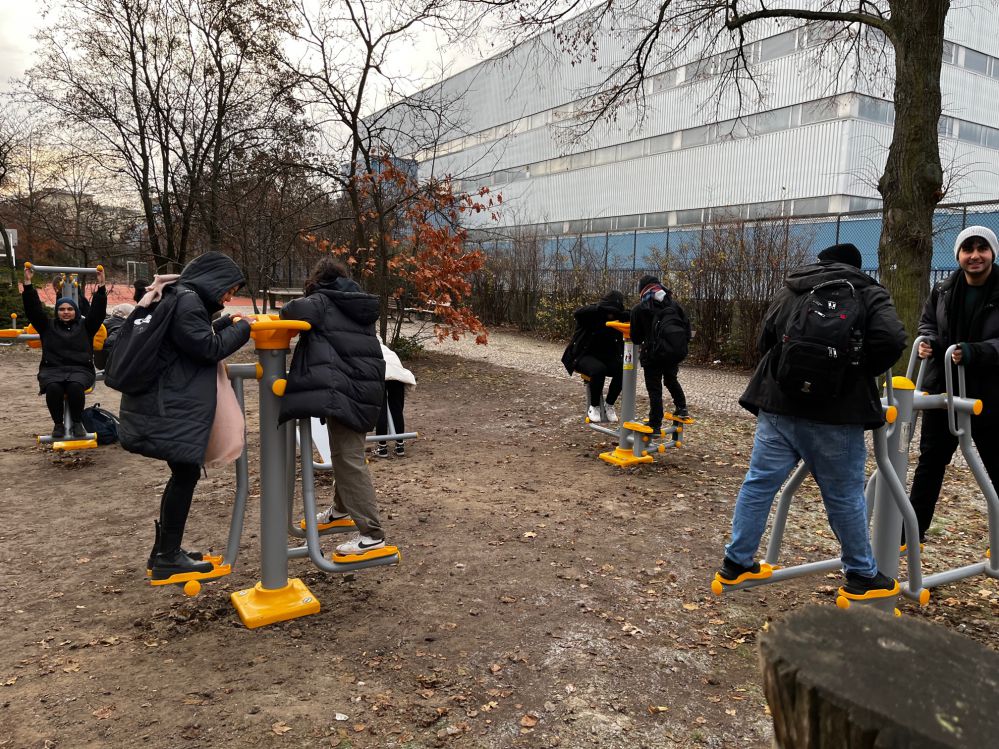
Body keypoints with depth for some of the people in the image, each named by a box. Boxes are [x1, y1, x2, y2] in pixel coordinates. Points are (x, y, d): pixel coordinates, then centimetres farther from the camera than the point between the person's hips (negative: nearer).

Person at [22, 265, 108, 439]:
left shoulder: (85, 326, 16)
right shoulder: (48, 326, 18)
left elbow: (98, 310, 5)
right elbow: (33, 308, 9)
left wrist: (101, 287, -4)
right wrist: (28, 284, 0)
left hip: (80, 369, -1)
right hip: (52, 370, 1)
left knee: (75, 387, -36)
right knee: (53, 389, -34)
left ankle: (77, 423, -16)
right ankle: (58, 424, -15)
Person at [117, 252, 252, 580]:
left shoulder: (178, 296, 17)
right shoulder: (187, 300, -15)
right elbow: (210, 348, -15)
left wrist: (226, 322, 15)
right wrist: (244, 327, -4)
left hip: (166, 403, 11)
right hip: (170, 408, -11)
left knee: (183, 474, 15)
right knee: (185, 474, -3)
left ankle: (165, 551, 24)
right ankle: (168, 558, 7)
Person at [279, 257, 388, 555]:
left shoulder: (321, 302, -5)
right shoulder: (359, 306, 18)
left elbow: (296, 311, -25)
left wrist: (286, 313, -2)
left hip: (343, 390, -8)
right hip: (366, 387, 9)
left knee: (348, 458, -7)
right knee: (344, 451, 24)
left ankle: (372, 533, -8)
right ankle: (342, 507, 43)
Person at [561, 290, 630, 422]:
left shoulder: (616, 319, 2)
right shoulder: (591, 314, -13)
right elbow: (578, 313, -36)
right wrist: (602, 308, -43)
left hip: (605, 356, 5)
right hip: (584, 355, -5)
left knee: (623, 370, -22)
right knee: (598, 369, -35)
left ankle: (609, 404, -2)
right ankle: (594, 406, -14)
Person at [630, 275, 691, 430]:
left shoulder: (639, 309, -6)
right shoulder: (673, 303, 6)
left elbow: (636, 338, 0)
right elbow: (686, 326, 6)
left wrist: (641, 341, 22)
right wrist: (683, 345, 16)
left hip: (654, 354, -4)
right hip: (676, 352, 5)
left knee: (655, 389, 3)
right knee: (671, 380, 30)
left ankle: (655, 425, 4)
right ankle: (682, 408, 25)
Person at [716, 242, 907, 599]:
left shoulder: (788, 290, 14)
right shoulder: (869, 293, 4)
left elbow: (765, 340, 13)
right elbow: (892, 339, -12)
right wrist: (860, 372, 2)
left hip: (777, 403, 3)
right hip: (834, 412, -3)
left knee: (759, 483, 9)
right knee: (845, 496, 8)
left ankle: (736, 563, 16)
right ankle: (863, 576, 23)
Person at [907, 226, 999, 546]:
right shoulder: (943, 290, 4)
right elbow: (926, 321, 16)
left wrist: (973, 352, -31)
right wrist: (929, 341, -6)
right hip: (942, 389, 4)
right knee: (930, 459, 11)